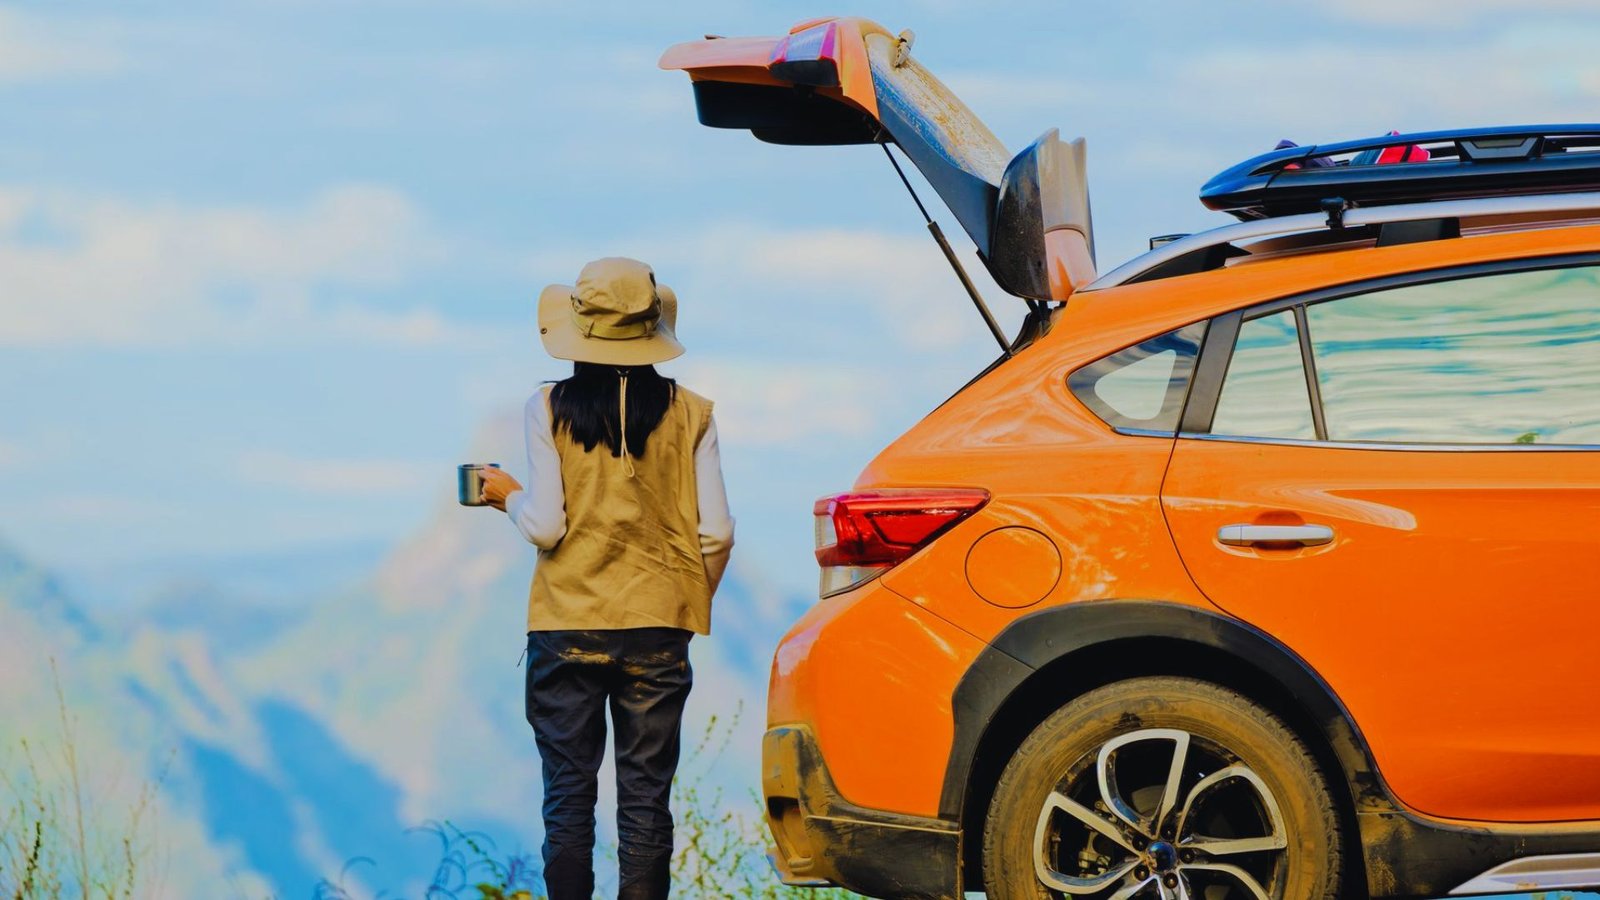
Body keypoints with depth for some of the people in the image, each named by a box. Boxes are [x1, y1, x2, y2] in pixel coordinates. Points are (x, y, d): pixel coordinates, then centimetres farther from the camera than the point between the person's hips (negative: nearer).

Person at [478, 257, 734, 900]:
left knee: (568, 796, 6)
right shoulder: (688, 413, 0)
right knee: (645, 798, 5)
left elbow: (545, 526, -9)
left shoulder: (550, 410, -4)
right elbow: (715, 533, -2)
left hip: (567, 629, -1)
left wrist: (510, 497, 12)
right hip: (657, 630, 1)